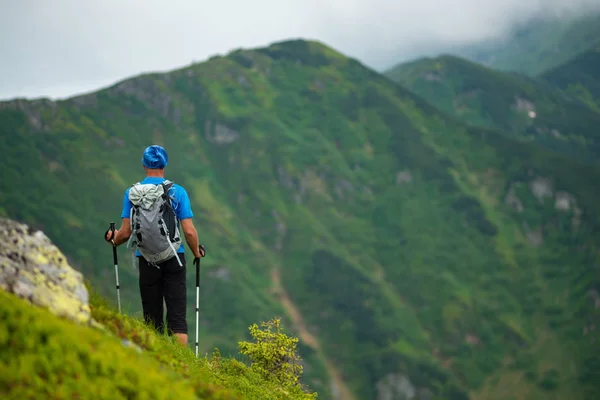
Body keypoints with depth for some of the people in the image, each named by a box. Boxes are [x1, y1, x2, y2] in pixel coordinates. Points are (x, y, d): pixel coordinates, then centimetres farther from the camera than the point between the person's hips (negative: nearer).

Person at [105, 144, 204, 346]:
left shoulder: (132, 193, -1)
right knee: (177, 316, -1)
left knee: (152, 320, 10)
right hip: (175, 260, -1)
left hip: (147, 260, 1)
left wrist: (113, 239, 20)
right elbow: (189, 231, -7)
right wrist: (197, 252, 12)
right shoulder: (177, 191, -3)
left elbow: (126, 232, -3)